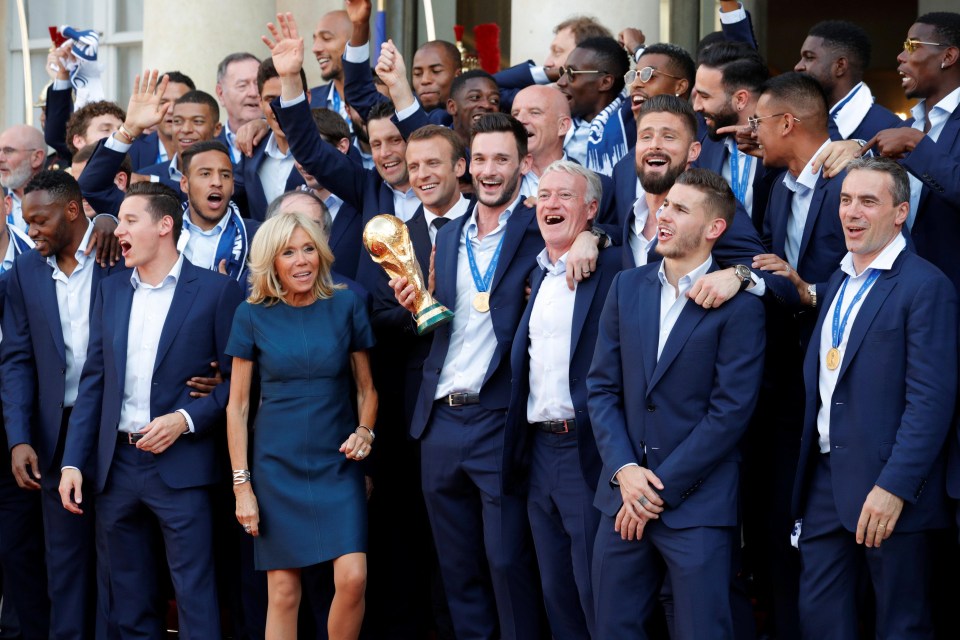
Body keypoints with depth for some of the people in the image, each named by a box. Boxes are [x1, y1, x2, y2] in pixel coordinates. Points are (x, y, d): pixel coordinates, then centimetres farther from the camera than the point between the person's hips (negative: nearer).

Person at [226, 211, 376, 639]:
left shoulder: (345, 307, 2)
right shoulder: (252, 316, -1)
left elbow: (366, 387, 11)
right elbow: (237, 405, 3)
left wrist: (365, 432, -9)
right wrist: (241, 484, -2)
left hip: (337, 463, 1)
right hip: (277, 466, 0)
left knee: (352, 577, -14)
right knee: (283, 591, -1)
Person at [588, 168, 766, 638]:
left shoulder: (739, 306, -7)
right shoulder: (626, 288, 9)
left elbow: (731, 411, -11)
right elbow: (601, 387, 7)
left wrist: (661, 487, -12)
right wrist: (624, 469, -7)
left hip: (698, 504, -5)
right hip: (623, 493, 5)